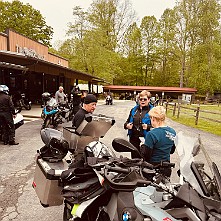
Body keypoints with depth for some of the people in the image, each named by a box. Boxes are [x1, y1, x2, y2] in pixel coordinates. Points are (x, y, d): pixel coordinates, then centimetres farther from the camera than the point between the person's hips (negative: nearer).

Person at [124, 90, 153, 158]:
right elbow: (127, 121, 22)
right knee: (134, 158, 13)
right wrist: (127, 125, 1)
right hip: (133, 138, 5)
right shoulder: (134, 110, 13)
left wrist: (148, 127, -24)